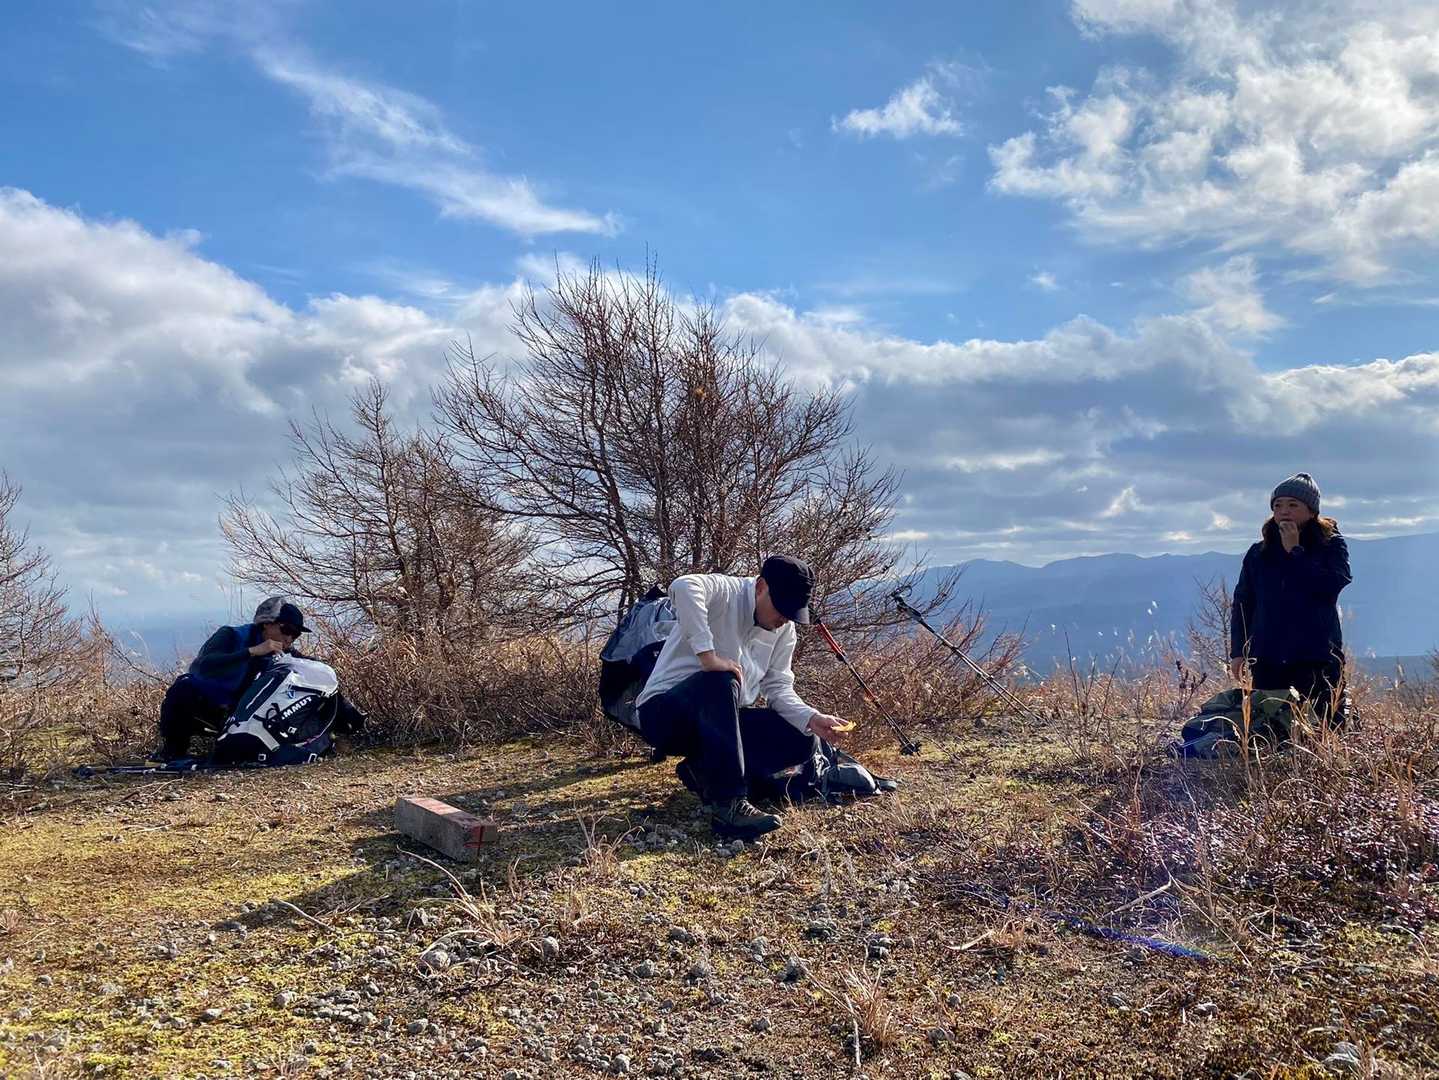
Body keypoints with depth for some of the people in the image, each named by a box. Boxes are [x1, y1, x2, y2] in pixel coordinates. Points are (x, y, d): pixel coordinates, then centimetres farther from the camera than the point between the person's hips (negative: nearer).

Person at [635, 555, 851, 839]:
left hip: (718, 720, 7)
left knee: (800, 741, -7)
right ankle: (729, 804, -36)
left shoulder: (784, 629, 6)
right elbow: (683, 587, -39)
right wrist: (707, 655, -42)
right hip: (664, 714, -7)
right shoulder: (724, 592, -17)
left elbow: (778, 687, 4)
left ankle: (705, 772, -1)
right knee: (720, 681, -38)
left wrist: (811, 718, -14)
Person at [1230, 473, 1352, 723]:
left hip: (1317, 658, -3)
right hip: (1267, 660, 3)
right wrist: (1238, 652, 6)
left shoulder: (1331, 545, 4)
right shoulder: (1258, 553, 13)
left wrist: (1295, 551, -10)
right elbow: (1242, 604, 13)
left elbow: (1332, 586, -15)